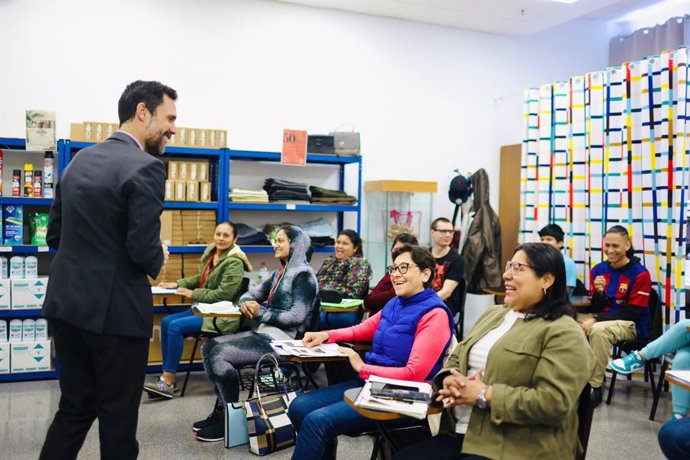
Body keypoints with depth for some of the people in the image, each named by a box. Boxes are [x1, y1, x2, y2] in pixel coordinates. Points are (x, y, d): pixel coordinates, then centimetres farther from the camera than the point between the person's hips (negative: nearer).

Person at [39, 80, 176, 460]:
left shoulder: (79, 160, 10)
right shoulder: (145, 168, -16)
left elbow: (55, 235, 13)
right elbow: (143, 250, -21)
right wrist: (159, 260, 0)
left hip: (66, 304, 8)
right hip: (115, 311, -8)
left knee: (73, 408, 19)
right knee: (118, 416, 9)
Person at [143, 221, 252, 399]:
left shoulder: (234, 262, -16)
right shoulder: (211, 252, 8)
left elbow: (224, 293, -21)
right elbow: (201, 278, 21)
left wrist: (193, 294, -16)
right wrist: (177, 284, 8)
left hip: (223, 317, -9)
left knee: (176, 326, -20)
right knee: (166, 322, -3)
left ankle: (168, 383, -12)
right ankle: (167, 378, -1)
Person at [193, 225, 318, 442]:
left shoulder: (303, 275, -10)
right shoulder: (280, 272, 18)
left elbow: (297, 317, -19)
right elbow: (251, 293, 19)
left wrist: (261, 312, -14)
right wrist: (246, 303, -5)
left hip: (282, 339, -9)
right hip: (263, 332, 10)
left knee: (219, 354, -21)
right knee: (208, 347, 2)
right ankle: (222, 407, 6)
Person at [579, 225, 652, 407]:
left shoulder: (640, 273, -12)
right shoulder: (598, 269, 3)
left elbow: (633, 312, -15)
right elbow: (597, 308, 6)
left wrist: (596, 320, -22)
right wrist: (599, 292, -18)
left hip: (631, 325, -6)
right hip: (603, 319, 6)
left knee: (598, 330, -36)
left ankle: (594, 388, -24)